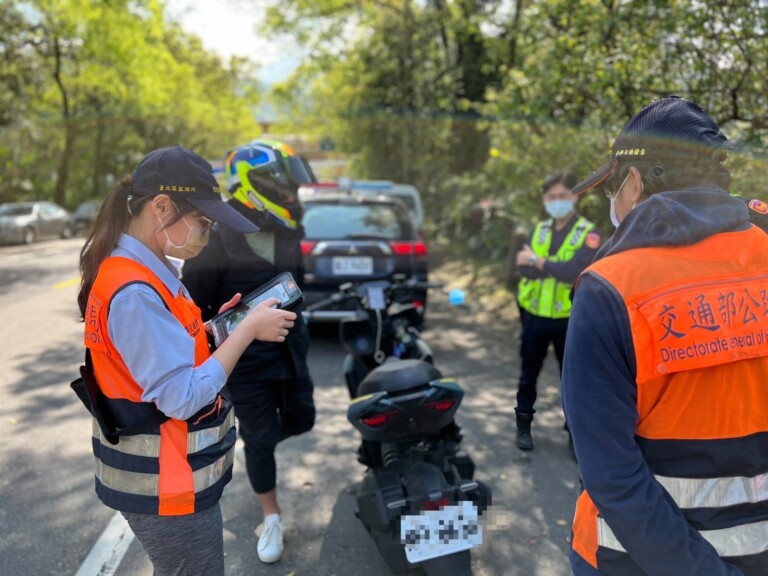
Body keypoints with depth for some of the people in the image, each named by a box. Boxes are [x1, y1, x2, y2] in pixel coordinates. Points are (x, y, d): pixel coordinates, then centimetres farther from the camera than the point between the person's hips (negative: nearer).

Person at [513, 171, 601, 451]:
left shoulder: (588, 233, -8)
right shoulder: (539, 229, 6)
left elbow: (575, 271, -23)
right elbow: (524, 267, -8)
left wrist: (538, 262, -15)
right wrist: (558, 268, -21)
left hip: (568, 319, -4)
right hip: (534, 315, 4)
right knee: (529, 374, 15)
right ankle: (524, 425, 31)